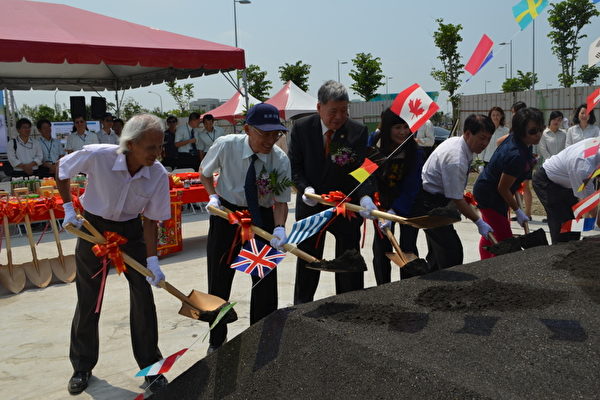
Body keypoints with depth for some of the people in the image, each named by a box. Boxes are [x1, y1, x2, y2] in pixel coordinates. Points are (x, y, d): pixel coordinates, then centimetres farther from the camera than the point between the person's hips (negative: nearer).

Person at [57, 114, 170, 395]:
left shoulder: (158, 175, -22)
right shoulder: (96, 156, -28)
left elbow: (151, 220, -12)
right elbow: (62, 169, -6)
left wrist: (152, 260, -18)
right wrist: (68, 208, -3)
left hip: (130, 230, 1)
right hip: (93, 227, -1)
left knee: (143, 295, -1)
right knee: (88, 300, 8)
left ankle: (150, 366, 15)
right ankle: (82, 367, 28)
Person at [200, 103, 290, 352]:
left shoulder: (281, 160, -19)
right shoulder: (225, 145, -20)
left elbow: (281, 201, -14)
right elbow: (204, 172, 1)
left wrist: (280, 228, -31)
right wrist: (213, 195, -13)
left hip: (262, 216, 0)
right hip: (226, 211, 0)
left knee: (265, 280, 2)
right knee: (219, 280, 7)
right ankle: (216, 340, 26)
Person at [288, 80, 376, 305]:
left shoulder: (358, 131, -12)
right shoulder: (301, 128, -8)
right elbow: (294, 167, -5)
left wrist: (365, 197, -35)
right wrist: (306, 188, -24)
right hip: (311, 205, 1)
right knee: (307, 263, 16)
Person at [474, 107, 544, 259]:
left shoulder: (514, 138, -7)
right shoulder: (516, 156, -33)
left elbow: (499, 141, 19)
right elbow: (503, 188, -24)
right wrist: (518, 211, -13)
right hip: (489, 195, -11)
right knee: (505, 241, -10)